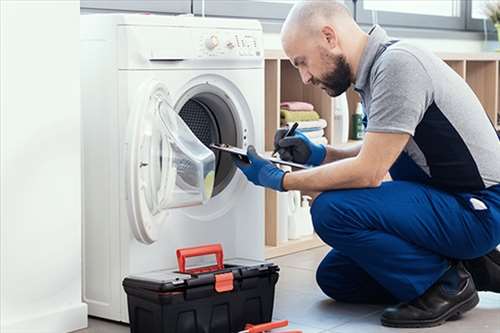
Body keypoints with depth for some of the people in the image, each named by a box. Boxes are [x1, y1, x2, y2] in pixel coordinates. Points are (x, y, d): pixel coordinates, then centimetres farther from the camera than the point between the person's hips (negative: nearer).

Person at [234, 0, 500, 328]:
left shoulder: (398, 64, -22)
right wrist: (319, 154, 4)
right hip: (445, 201, 10)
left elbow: (368, 173, -23)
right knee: (335, 278, 11)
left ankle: (448, 285, -8)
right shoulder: (376, 68, 7)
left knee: (333, 210, -25)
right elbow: (379, 155, 19)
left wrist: (280, 180, -13)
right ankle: (469, 269, 12)